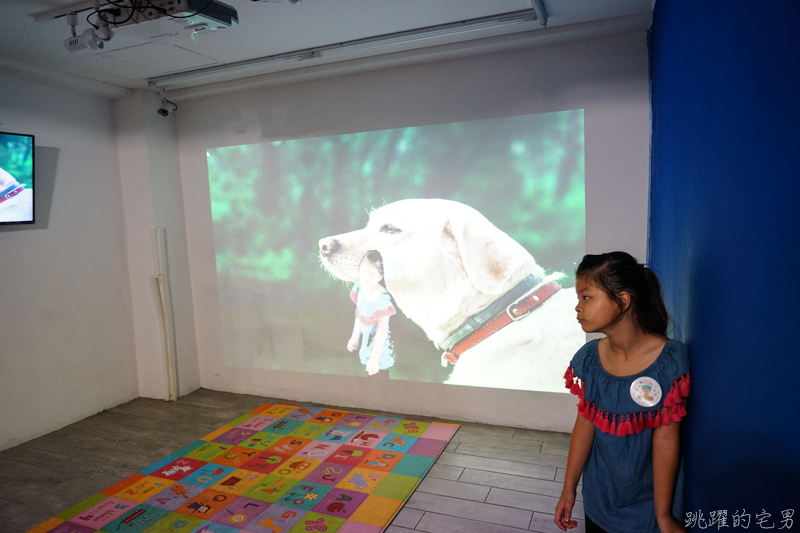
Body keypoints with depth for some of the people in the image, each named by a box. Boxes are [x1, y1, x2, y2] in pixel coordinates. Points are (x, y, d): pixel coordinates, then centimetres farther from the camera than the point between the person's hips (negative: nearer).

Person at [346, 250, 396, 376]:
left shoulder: (382, 299, -31)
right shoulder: (360, 287, -12)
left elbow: (382, 330, -25)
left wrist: (374, 359, -21)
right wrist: (355, 336, 13)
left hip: (377, 342, -6)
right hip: (365, 338, 6)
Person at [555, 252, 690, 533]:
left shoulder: (669, 359, -21)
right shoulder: (589, 358, -11)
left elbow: (666, 440, -18)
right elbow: (584, 425, -3)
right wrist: (568, 489, 2)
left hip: (648, 506, -3)